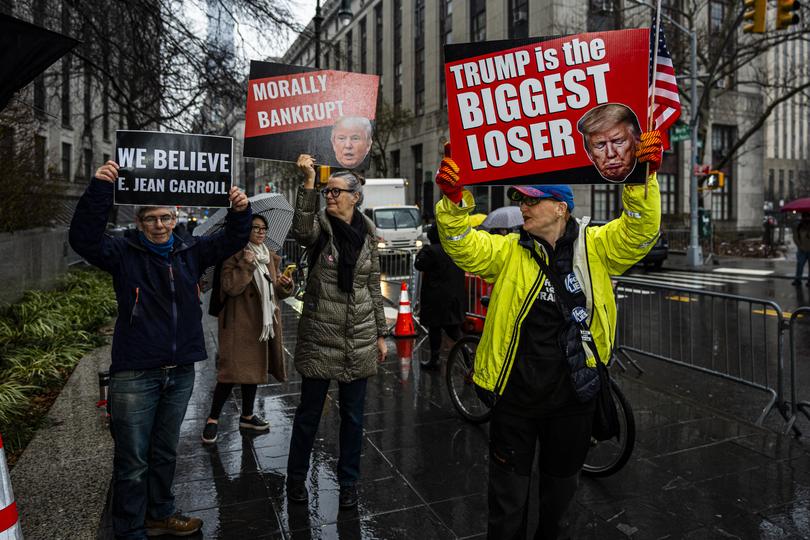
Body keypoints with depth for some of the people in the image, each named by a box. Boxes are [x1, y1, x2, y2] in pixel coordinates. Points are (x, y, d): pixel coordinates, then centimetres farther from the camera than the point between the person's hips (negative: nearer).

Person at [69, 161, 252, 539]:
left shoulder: (190, 251, 5)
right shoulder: (124, 254, -5)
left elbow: (232, 240, 2)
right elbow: (84, 238, -20)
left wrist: (240, 212, -18)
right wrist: (100, 189, -32)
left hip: (180, 372, 4)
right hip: (135, 375, -4)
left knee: (165, 452, 21)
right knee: (133, 459, 5)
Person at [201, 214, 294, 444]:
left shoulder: (271, 258, 14)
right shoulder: (234, 256, -7)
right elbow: (231, 287, -18)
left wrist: (285, 285, 0)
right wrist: (246, 265, -24)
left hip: (263, 323, 7)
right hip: (239, 324, -7)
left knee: (254, 368, 15)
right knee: (232, 370, -6)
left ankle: (247, 416, 29)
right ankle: (213, 419, 9)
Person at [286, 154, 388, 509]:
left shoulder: (367, 234, 5)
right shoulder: (320, 226, -3)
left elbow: (374, 287, 10)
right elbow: (302, 232, -30)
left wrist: (381, 334, 9)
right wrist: (309, 182, -38)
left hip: (359, 338, 3)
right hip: (319, 335, -2)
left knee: (353, 414, 12)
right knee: (309, 411, 10)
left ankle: (348, 482, 30)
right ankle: (296, 478, 32)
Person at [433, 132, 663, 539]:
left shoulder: (595, 248, -3)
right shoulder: (508, 252, -5)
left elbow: (638, 231, -13)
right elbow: (464, 246, -17)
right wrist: (453, 201, -33)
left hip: (573, 396, 2)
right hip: (515, 396, -1)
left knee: (561, 483, 25)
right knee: (508, 494, 14)